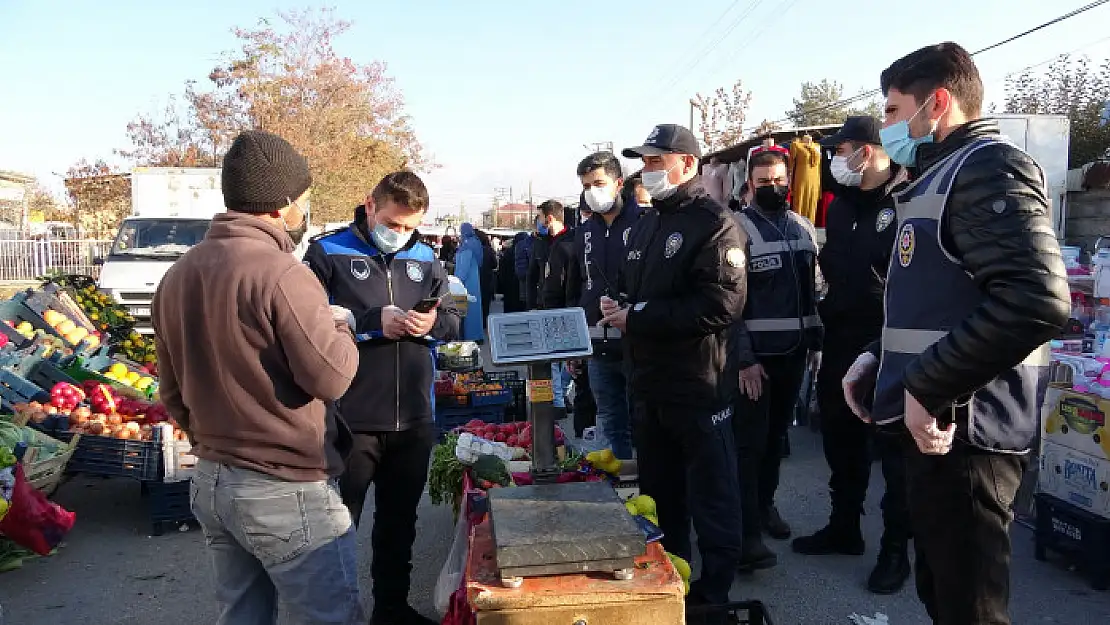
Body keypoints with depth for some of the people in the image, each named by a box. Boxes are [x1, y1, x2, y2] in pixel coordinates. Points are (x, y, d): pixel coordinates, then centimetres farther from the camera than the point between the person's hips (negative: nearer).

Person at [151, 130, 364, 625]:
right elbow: (331, 377, -20)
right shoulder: (281, 273, -21)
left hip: (209, 483, 8)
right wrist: (339, 327, -2)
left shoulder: (177, 275, 6)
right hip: (287, 492, -8)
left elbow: (172, 392, 13)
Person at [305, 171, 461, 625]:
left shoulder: (425, 259, 9)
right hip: (349, 419, -5)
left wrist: (433, 324, -10)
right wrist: (371, 321, -20)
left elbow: (453, 320, 12)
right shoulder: (328, 253, -5)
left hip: (414, 420, 5)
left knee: (400, 521, 19)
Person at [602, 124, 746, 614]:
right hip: (649, 385, 8)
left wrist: (637, 317, -20)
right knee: (658, 496, 19)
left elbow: (721, 305, -24)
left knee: (710, 500, 7)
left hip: (698, 388, -8)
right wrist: (617, 306, 0)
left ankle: (714, 592, 22)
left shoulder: (714, 224, -12)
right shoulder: (644, 225, 15)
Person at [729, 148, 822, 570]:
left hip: (793, 350, 6)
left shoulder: (803, 227, 10)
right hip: (756, 353, -6)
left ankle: (765, 503, 31)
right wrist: (743, 358, -17)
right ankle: (748, 531, 1)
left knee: (777, 433, 15)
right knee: (750, 441, -4)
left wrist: (816, 339, 10)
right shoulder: (739, 228, -9)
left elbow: (813, 289, 16)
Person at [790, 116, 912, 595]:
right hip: (841, 344, 8)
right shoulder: (842, 204, 12)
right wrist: (827, 316, 14)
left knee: (893, 447, 4)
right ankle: (844, 528, 34)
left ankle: (896, 549, 19)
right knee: (840, 440, 17)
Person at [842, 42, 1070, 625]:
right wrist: (879, 358, 12)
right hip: (938, 421, 11)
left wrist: (929, 388, -25)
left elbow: (1038, 299, -29)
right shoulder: (941, 176, 19)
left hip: (959, 427, -11)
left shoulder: (988, 168, -13)